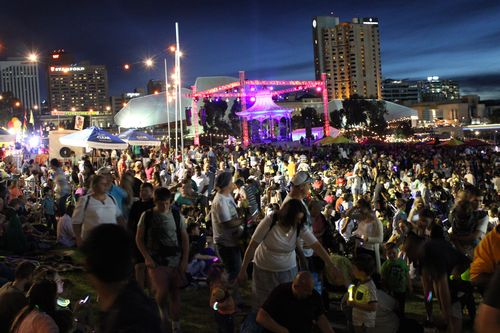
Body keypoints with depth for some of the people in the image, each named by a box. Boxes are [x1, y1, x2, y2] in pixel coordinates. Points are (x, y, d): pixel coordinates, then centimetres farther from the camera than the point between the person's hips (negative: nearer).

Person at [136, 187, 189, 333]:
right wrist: (147, 257, -6)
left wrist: (185, 260, 0)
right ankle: (163, 312, 17)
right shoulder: (147, 216, -1)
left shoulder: (177, 215, 2)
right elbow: (139, 238, 3)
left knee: (175, 294, 6)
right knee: (162, 291, -16)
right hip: (156, 262, -2)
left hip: (176, 261, 2)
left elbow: (185, 238, 7)